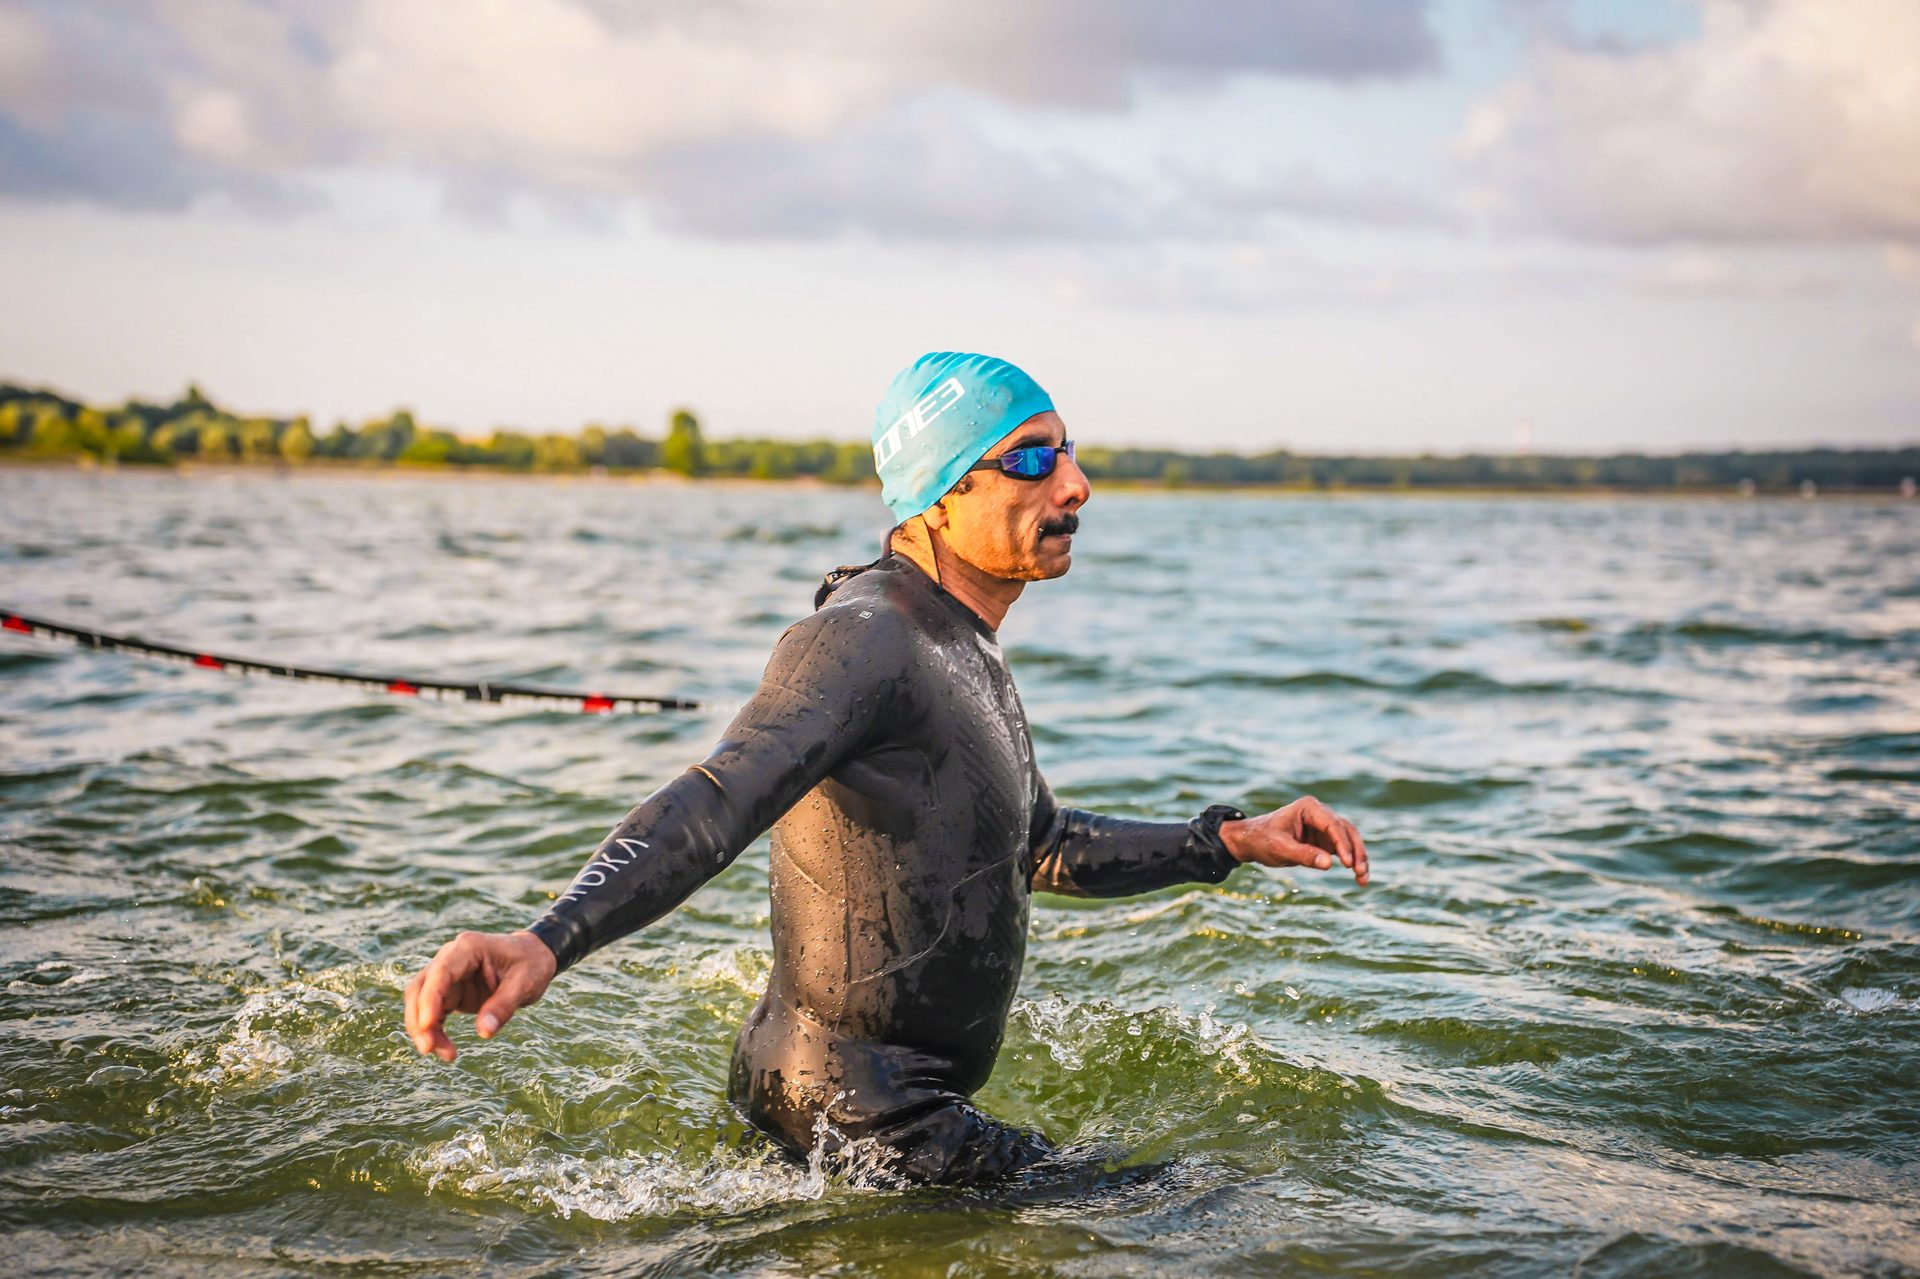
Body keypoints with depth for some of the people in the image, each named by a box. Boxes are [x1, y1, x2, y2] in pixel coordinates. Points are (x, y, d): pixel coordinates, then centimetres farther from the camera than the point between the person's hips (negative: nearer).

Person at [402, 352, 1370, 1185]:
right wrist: (544, 943, -54)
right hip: (862, 1117, -10)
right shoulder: (866, 640, -22)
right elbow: (712, 806, -37)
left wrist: (1229, 841, 19)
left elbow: (1041, 847, 25)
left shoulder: (963, 653, 12)